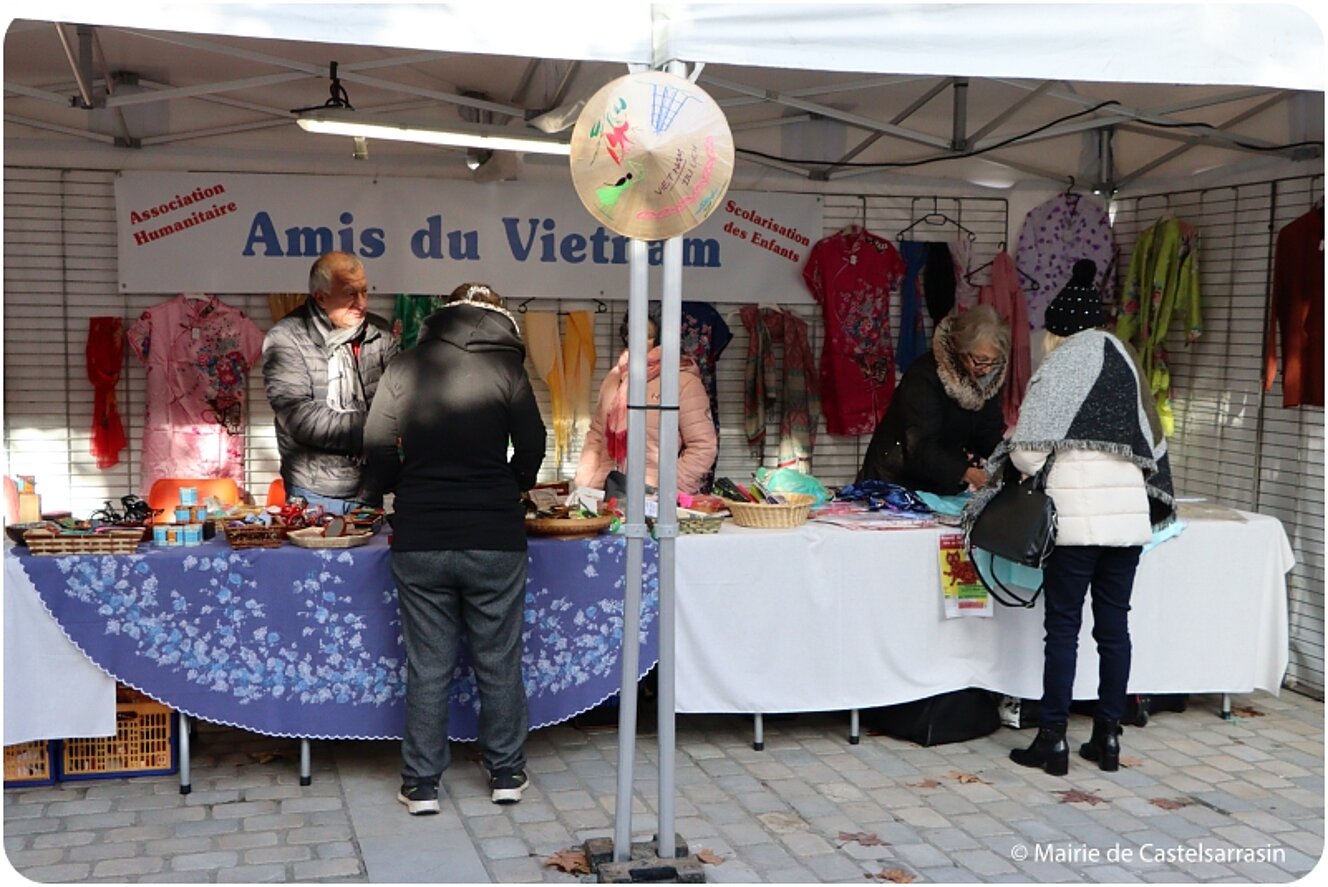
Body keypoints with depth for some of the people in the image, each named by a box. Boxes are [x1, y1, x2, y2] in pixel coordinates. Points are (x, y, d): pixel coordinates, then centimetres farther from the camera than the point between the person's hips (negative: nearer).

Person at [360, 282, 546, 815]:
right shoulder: (506, 369, -2)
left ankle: (421, 785, 14)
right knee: (499, 663, 11)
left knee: (427, 666, 8)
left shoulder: (406, 367, 1)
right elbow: (531, 448, 0)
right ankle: (506, 775, 21)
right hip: (495, 539, -1)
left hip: (419, 541, 1)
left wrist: (383, 491, 19)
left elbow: (378, 448, -1)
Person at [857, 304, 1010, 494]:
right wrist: (965, 473, -41)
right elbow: (920, 449, -30)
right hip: (897, 482, -4)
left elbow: (988, 435, 0)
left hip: (944, 489, 4)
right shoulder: (923, 376, -23)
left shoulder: (989, 377, -2)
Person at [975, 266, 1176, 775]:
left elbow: (1027, 453, -7)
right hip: (1129, 514, 5)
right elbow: (1153, 447, 14)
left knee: (1063, 627, 1)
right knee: (1114, 626, 10)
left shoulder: (1056, 371, -4)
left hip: (1075, 518, -5)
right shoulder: (1124, 366, 11)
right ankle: (1107, 738, 16)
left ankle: (1053, 741, 5)